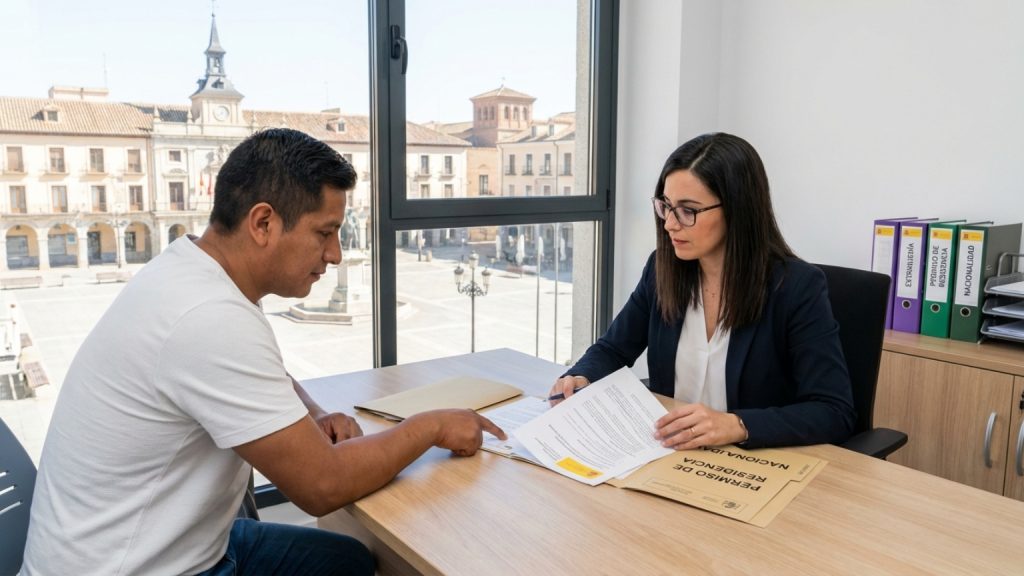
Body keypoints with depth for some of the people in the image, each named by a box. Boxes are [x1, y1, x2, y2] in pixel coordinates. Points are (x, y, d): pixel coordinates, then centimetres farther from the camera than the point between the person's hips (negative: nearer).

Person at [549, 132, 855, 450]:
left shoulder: (797, 286, -14)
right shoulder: (662, 268, -1)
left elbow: (836, 412, -18)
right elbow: (612, 349, 10)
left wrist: (736, 426, -32)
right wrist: (580, 379, -11)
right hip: (666, 454, 4)